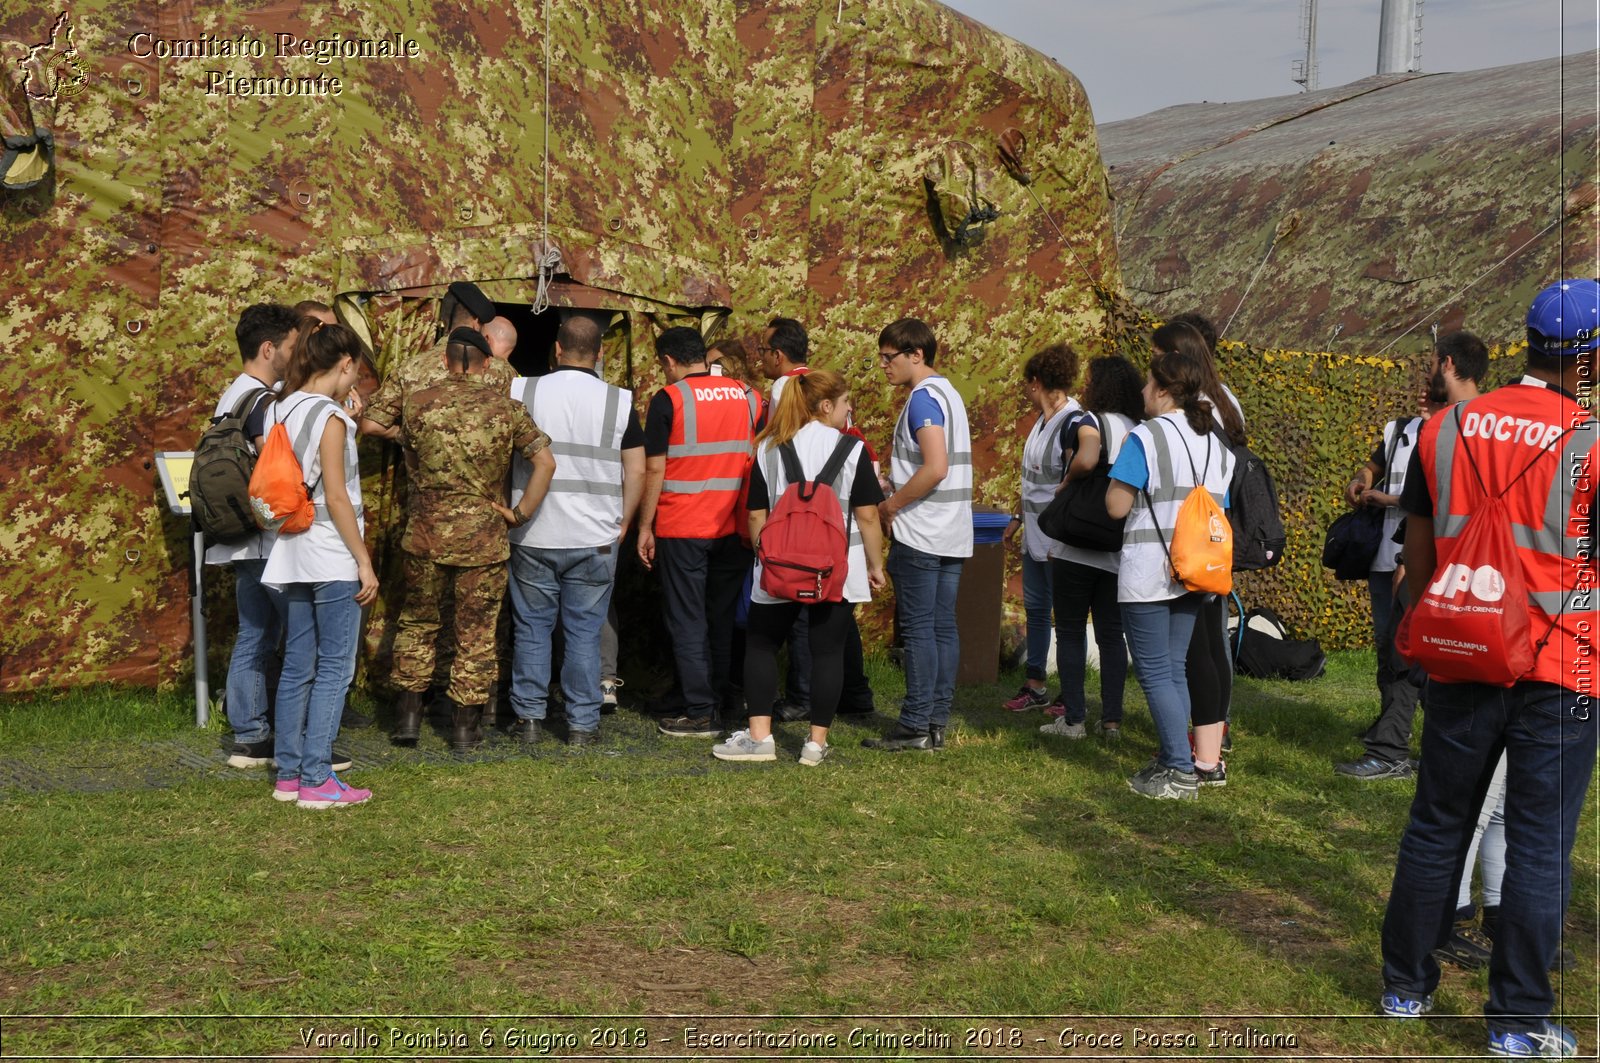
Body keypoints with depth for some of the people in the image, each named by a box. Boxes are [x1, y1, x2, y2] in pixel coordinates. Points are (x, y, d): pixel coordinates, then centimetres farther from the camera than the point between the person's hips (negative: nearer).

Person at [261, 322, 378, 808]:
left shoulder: (280, 410, 9)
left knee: (297, 667, 12)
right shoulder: (329, 417, -13)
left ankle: (288, 774, 17)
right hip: (330, 556, -8)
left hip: (292, 554, 8)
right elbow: (337, 498, -16)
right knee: (334, 670, -2)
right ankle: (316, 780, -2)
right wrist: (364, 562, -12)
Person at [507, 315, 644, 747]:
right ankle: (582, 724, 10)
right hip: (595, 539, 0)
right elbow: (636, 472, -2)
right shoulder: (618, 401, -3)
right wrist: (623, 523, 8)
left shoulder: (521, 391, -2)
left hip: (532, 536, 0)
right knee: (585, 632, 7)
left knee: (532, 629, 11)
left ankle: (529, 718, 16)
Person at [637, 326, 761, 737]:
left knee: (688, 622, 2)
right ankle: (721, 701, 20)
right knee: (724, 618, 14)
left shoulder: (669, 399, -7)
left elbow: (654, 470, -8)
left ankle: (700, 714, 1)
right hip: (735, 528, 5)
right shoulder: (748, 396, 7)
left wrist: (645, 527, -1)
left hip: (682, 529, -5)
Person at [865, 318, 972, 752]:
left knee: (918, 630, -5)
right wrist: (896, 487, 14)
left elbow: (935, 468, -23)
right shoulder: (949, 393, 16)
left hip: (920, 536, -9)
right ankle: (937, 721, 12)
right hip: (953, 535, 9)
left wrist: (892, 504, -12)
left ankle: (915, 725, -2)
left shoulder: (922, 398, -13)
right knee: (943, 628, 8)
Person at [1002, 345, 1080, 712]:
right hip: (1034, 533, 10)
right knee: (1035, 608, 14)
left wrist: (1061, 537, -23)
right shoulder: (1041, 420, 11)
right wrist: (1018, 517, 23)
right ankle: (1034, 686, 23)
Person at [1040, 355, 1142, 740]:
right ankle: (1112, 719, 10)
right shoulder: (1139, 430, 9)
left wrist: (1066, 482, -13)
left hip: (1078, 547, -6)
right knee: (1112, 633, 10)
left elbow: (1086, 461, -31)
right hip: (1121, 550, 6)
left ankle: (1073, 719, 4)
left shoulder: (1089, 422, -11)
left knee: (1071, 631, 4)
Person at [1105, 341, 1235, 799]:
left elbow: (1116, 505, -10)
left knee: (1155, 673, -2)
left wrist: (1122, 468, 5)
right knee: (1175, 670, 14)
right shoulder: (1216, 444, 10)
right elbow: (1219, 511, 14)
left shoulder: (1145, 438, -12)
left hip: (1147, 573, -7)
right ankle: (1172, 760, 16)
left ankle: (1181, 773, -3)